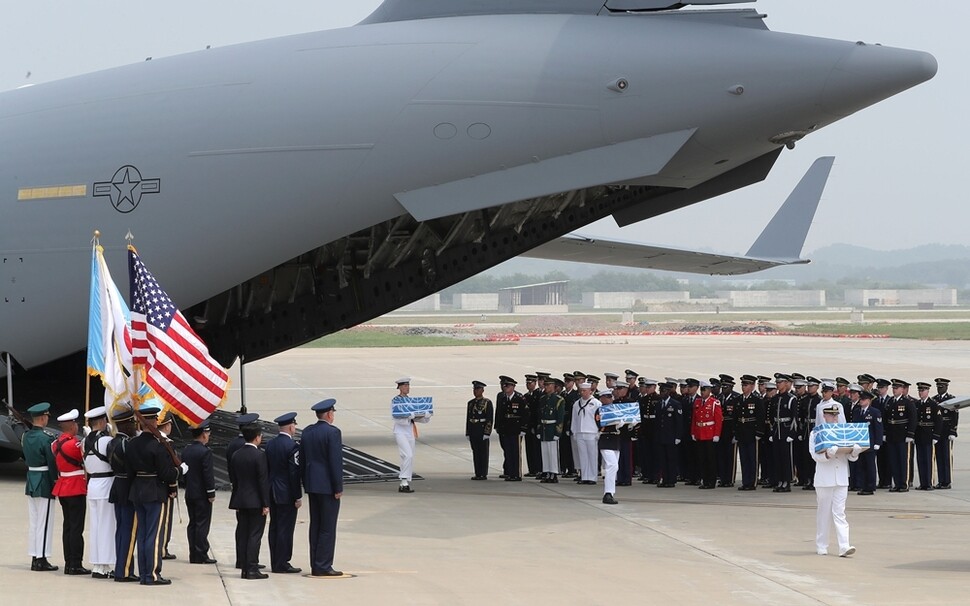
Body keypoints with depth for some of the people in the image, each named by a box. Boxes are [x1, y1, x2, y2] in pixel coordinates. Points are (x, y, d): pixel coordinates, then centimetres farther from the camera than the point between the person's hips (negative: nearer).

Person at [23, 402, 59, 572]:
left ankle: (34, 558, 16)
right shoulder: (46, 438, -17)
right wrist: (55, 482, -7)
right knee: (44, 522, -2)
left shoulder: (26, 436, 6)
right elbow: (52, 462, -16)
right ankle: (41, 559, -1)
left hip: (31, 481, 8)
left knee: (33, 521, 12)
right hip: (44, 483, -8)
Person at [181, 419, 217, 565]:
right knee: (202, 524, -3)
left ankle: (193, 555, 12)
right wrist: (211, 494, -11)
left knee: (192, 524, 11)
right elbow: (208, 474, -17)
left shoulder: (186, 451, 7)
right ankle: (201, 555, -3)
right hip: (202, 494, -7)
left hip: (189, 493, 7)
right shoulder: (205, 452, -16)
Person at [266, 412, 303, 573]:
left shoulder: (270, 444, 7)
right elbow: (294, 473, -16)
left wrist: (268, 491, 16)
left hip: (272, 493, 8)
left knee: (274, 528, 11)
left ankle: (275, 563, 16)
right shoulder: (292, 446, -15)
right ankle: (282, 564, -2)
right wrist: (298, 497, -12)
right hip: (286, 494, -7)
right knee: (285, 528, -3)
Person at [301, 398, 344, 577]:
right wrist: (338, 488, -11)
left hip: (312, 485, 7)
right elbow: (336, 461, -16)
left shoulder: (307, 432, 8)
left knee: (315, 525, 11)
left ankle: (315, 566, 14)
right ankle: (323, 566, -4)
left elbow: (302, 460, 13)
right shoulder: (332, 432, -14)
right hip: (327, 486, -7)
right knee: (327, 527, -3)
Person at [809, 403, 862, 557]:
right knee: (824, 512, 5)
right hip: (824, 479, -2)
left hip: (841, 479, 2)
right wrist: (827, 454, -29)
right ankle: (821, 546, 15)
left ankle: (844, 546, -11)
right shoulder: (816, 433, 1)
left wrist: (854, 452, -14)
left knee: (839, 513, -2)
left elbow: (851, 456, 9)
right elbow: (815, 455, -10)